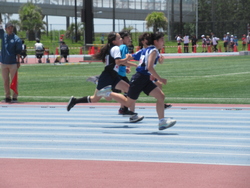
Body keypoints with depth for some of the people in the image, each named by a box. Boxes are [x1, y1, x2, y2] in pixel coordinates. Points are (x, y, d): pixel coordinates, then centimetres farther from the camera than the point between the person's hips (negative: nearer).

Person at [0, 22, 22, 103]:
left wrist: (18, 61, -7)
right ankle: (7, 97, 13)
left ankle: (15, 97, 5)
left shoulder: (17, 39, -3)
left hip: (13, 63, -4)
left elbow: (18, 51, -4)